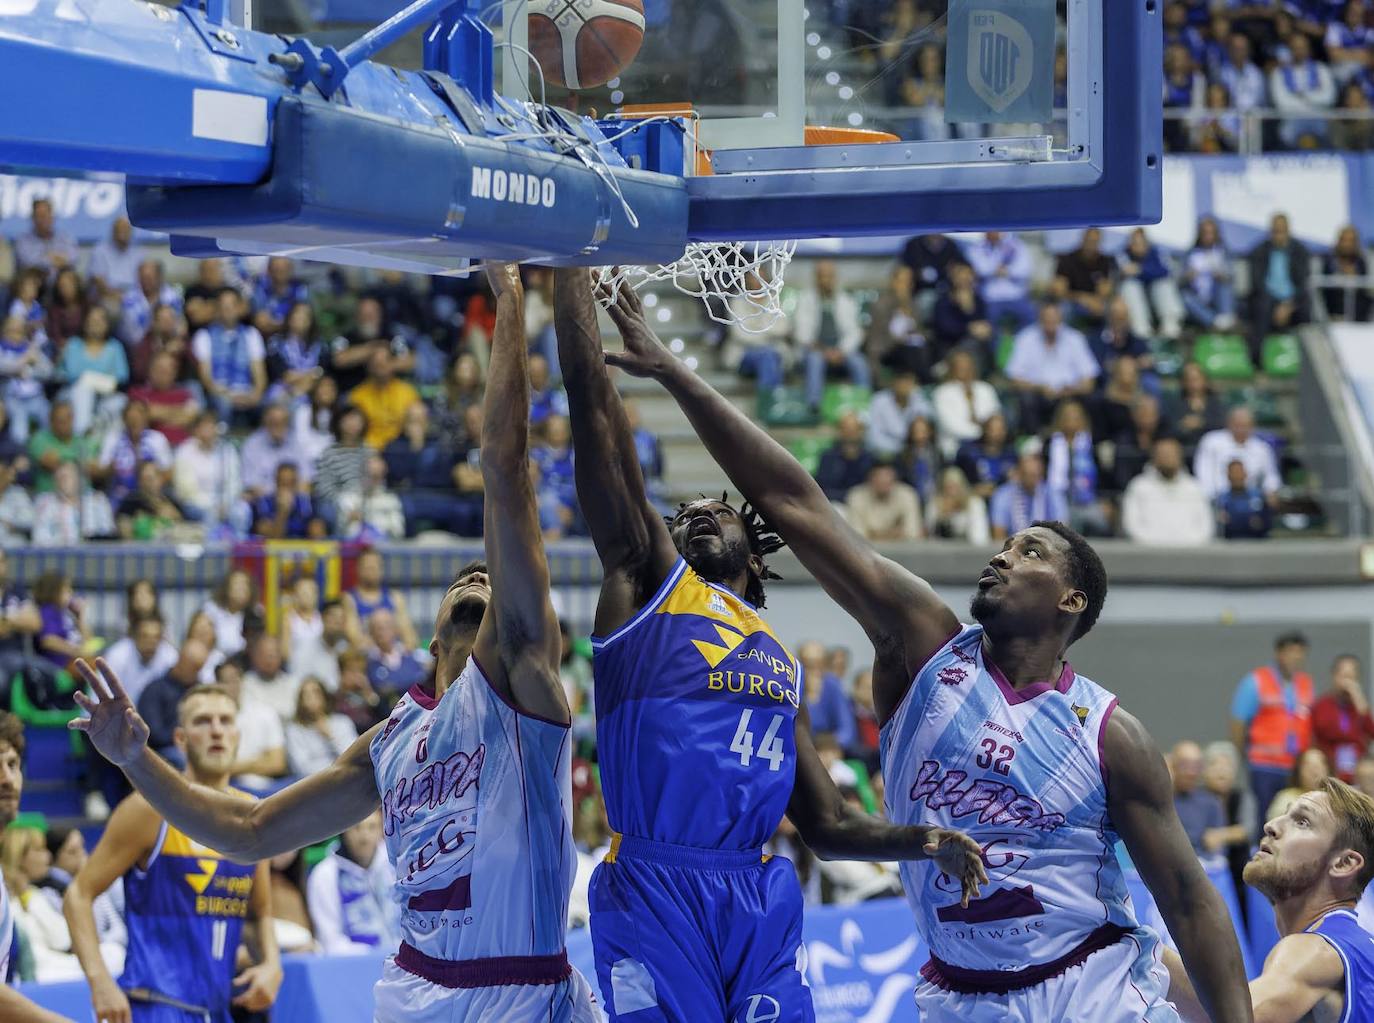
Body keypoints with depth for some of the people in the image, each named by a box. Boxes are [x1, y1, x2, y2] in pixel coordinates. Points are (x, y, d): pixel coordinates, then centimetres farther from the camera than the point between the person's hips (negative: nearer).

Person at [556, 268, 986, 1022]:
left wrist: (924, 843, 8)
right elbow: (591, 396, 7)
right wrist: (570, 261, 5)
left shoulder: (781, 662, 25)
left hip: (761, 903, 5)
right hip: (654, 894, -4)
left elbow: (828, 826, 26)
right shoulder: (648, 580, 12)